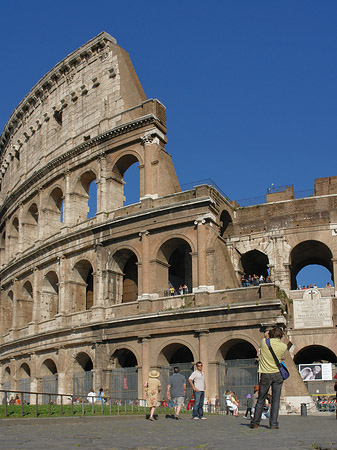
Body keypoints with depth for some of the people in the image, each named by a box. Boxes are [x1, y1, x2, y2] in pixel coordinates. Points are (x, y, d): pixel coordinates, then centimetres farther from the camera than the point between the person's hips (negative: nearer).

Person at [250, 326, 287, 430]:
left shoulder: (264, 341, -6)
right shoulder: (284, 346, -3)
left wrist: (266, 337, 22)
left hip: (265, 374, 0)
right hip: (277, 374, 0)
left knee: (260, 399, 9)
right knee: (276, 400, 4)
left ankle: (255, 422, 12)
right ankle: (273, 424, 2)